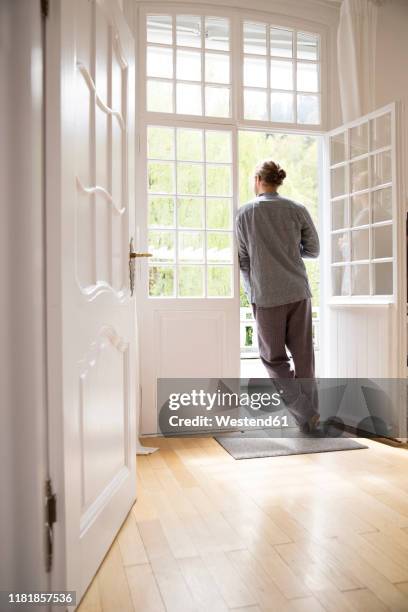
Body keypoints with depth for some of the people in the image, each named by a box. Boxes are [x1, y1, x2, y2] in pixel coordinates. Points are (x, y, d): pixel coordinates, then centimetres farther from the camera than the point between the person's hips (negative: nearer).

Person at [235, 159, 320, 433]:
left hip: (266, 296, -2)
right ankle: (311, 417, 16)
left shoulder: (245, 213, 1)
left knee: (274, 357, 9)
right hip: (298, 292, 2)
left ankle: (305, 414, -2)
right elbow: (313, 249, 11)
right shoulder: (298, 209, 4)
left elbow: (243, 259, 3)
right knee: (303, 356, 10)